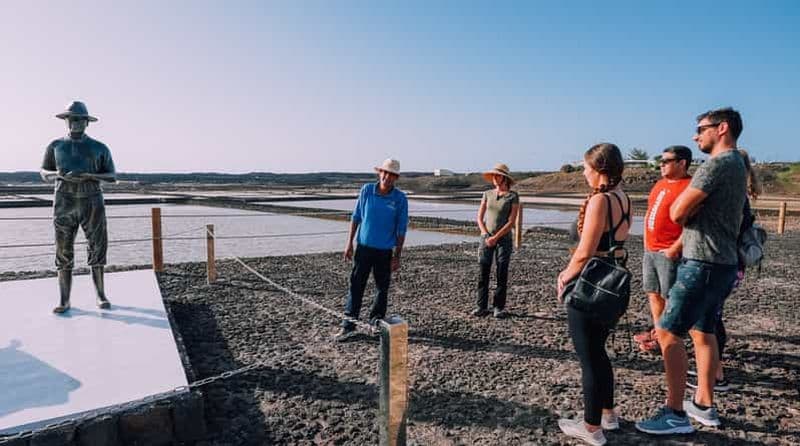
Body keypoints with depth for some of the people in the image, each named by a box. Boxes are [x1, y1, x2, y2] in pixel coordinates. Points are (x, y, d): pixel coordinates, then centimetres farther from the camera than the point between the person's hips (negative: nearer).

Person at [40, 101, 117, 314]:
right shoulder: (55, 146, 10)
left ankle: (101, 296, 6)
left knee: (97, 248, -3)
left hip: (92, 203, -1)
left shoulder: (99, 148, 5)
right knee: (64, 252, 0)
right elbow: (43, 173, 14)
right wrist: (57, 174, -10)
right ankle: (64, 300, 5)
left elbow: (112, 177, 2)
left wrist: (88, 176, -16)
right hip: (64, 204, 1)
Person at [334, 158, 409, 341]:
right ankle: (348, 324, 10)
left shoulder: (400, 199, -7)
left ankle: (376, 320, 27)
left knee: (382, 288, 9)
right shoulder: (367, 190, -3)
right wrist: (349, 243, 3)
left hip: (385, 251, -1)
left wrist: (397, 256, -4)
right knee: (356, 285, 2)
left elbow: (401, 229, -3)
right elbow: (356, 217, 5)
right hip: (363, 247, 1)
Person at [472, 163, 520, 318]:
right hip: (486, 238, 3)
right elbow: (479, 217, 8)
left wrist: (495, 237, -13)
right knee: (483, 274, 1)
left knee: (502, 275, 3)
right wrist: (485, 235, -5)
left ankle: (498, 307, 13)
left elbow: (511, 221, -7)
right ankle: (482, 306, 8)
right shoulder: (487, 194, 8)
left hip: (504, 239, -3)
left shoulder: (513, 196, -2)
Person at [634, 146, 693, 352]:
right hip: (650, 250, 9)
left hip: (668, 253, -9)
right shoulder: (660, 184, 16)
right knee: (653, 293, 16)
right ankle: (657, 331, 28)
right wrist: (646, 242, 14)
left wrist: (674, 249, -19)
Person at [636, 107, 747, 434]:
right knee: (703, 331, 17)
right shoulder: (736, 165, 18)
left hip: (704, 264, -10)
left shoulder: (718, 163, -16)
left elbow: (677, 213, -16)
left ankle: (676, 414, -1)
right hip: (720, 262, 10)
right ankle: (704, 405, 27)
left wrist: (688, 207, 2)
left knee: (668, 332, -7)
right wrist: (693, 208, -3)